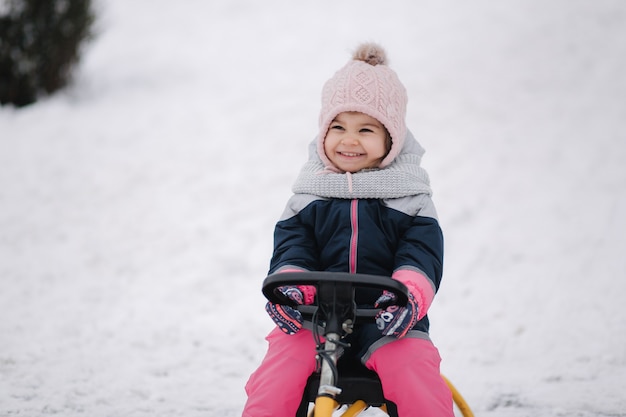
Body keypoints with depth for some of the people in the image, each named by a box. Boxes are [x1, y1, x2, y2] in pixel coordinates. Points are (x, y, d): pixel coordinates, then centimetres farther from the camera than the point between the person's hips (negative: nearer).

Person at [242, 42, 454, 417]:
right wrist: (289, 287, -21)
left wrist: (408, 294, -27)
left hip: (389, 322, -1)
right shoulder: (309, 196, 12)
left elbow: (422, 252, -4)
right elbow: (291, 245, 3)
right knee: (276, 378, -25)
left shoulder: (409, 198, 8)